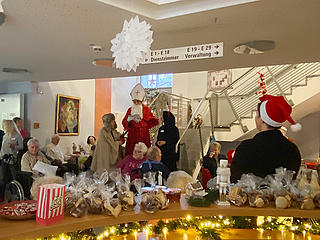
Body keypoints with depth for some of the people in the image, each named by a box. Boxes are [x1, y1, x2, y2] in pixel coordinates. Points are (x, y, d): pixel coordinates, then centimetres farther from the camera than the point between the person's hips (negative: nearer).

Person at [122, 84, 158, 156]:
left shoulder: (146, 109, 3)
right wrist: (128, 120, -15)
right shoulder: (130, 109, 10)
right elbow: (124, 122, 7)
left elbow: (153, 121, -2)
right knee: (131, 154, -3)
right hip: (132, 135, 2)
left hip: (143, 136, -2)